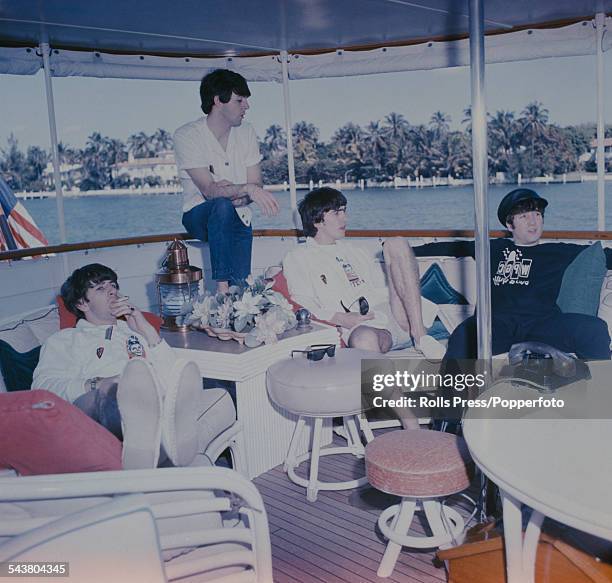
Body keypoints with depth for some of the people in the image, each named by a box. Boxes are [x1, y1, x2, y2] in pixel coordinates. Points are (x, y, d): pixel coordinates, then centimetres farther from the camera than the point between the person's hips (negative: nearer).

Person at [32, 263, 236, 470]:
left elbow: (172, 377, 21)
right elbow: (43, 385, 5)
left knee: (222, 399, -25)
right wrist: (96, 385, -14)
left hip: (153, 406, 4)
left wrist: (147, 330, 13)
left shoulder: (135, 331, 36)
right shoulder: (64, 340, 27)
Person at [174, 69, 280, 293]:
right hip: (199, 216, -4)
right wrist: (247, 189, -38)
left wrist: (236, 196, -18)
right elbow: (209, 190, -23)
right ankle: (222, 286, -39)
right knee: (222, 206, -38)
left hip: (238, 218, 4)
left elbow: (256, 186, 3)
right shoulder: (186, 135, -11)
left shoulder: (246, 132, 5)